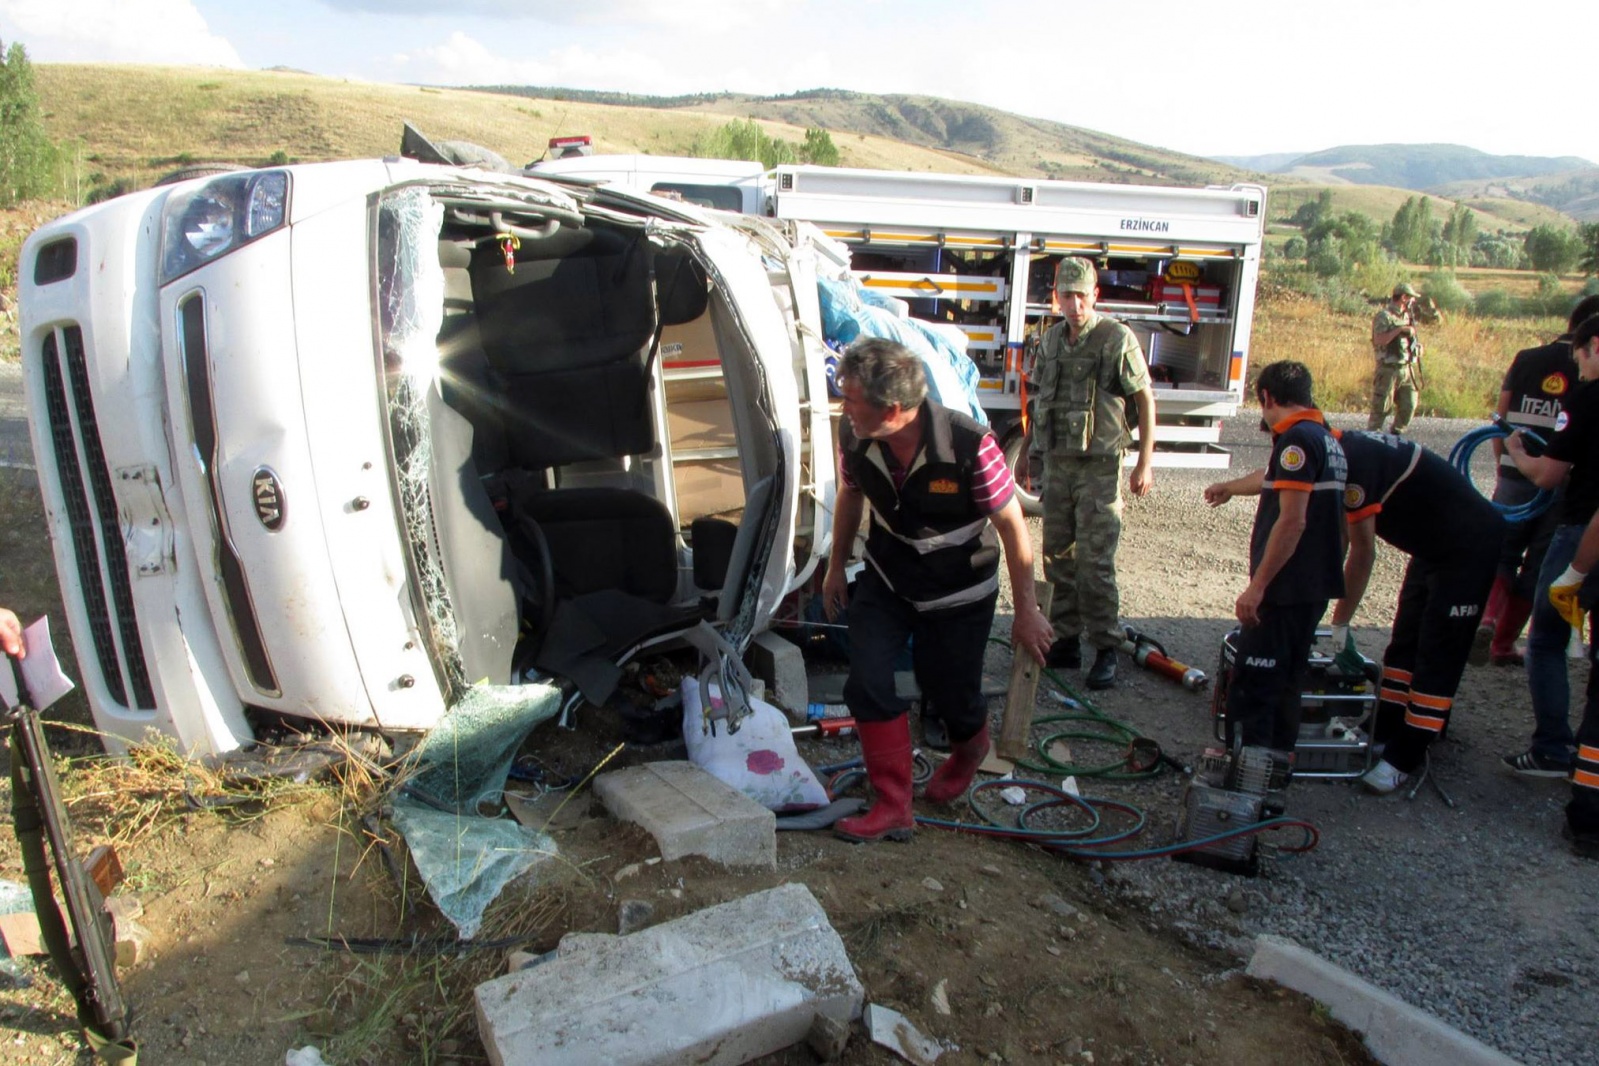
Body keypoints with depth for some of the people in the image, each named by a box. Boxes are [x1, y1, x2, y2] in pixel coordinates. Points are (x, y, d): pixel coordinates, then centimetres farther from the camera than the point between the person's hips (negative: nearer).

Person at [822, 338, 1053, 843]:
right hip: (887, 579, 3)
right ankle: (894, 808, 3)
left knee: (950, 693, 11)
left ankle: (969, 750, 50)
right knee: (866, 683, -12)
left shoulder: (970, 446, -32)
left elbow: (1013, 527, -20)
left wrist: (1026, 611, -13)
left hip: (960, 593, -3)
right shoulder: (854, 439, -19)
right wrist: (836, 566, 13)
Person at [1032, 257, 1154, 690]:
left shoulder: (1116, 338, -8)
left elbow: (1145, 399, -6)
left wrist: (1144, 464, -9)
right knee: (1058, 557, 10)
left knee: (1095, 562, -7)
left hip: (1099, 464, -6)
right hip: (1056, 462, 6)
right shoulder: (1052, 338, 10)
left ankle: (1106, 650, 5)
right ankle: (1066, 641, 22)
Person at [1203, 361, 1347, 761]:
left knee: (1251, 683, -5)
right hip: (1316, 585, 10)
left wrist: (1257, 585, -22)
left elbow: (1292, 521, -24)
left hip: (1287, 588, -10)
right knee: (1286, 678, 20)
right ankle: (1279, 755, 31)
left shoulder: (1297, 439, -17)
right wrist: (1229, 487, 52)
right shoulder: (1326, 437, 15)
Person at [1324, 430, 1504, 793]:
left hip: (1469, 545, -10)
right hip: (1434, 545, 10)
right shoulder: (1348, 450, 1)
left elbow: (1363, 552, -24)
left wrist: (1339, 623, -16)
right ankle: (1385, 730, 22)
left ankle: (1404, 757, -2)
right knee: (1404, 643, 13)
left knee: (1437, 655, -6)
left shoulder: (1355, 460, -28)